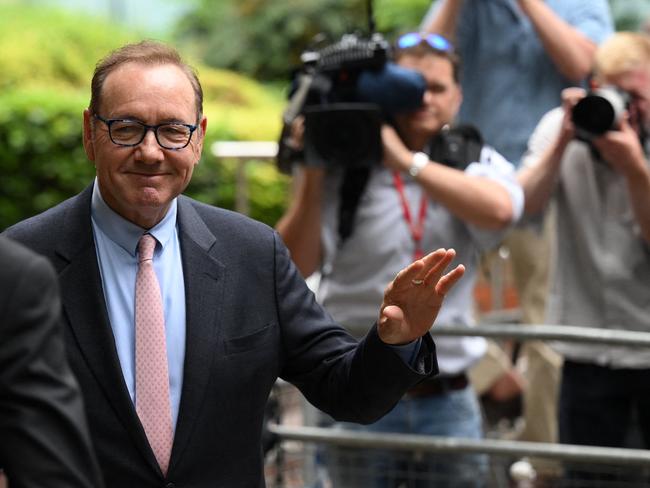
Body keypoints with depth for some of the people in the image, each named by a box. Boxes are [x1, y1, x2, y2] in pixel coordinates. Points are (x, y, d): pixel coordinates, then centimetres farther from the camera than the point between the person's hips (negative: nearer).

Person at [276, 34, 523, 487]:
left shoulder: (478, 163, 5)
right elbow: (297, 264, -8)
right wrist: (312, 176, -18)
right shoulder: (344, 168, -1)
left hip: (447, 400, 2)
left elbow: (499, 210, -19)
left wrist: (404, 159, -21)